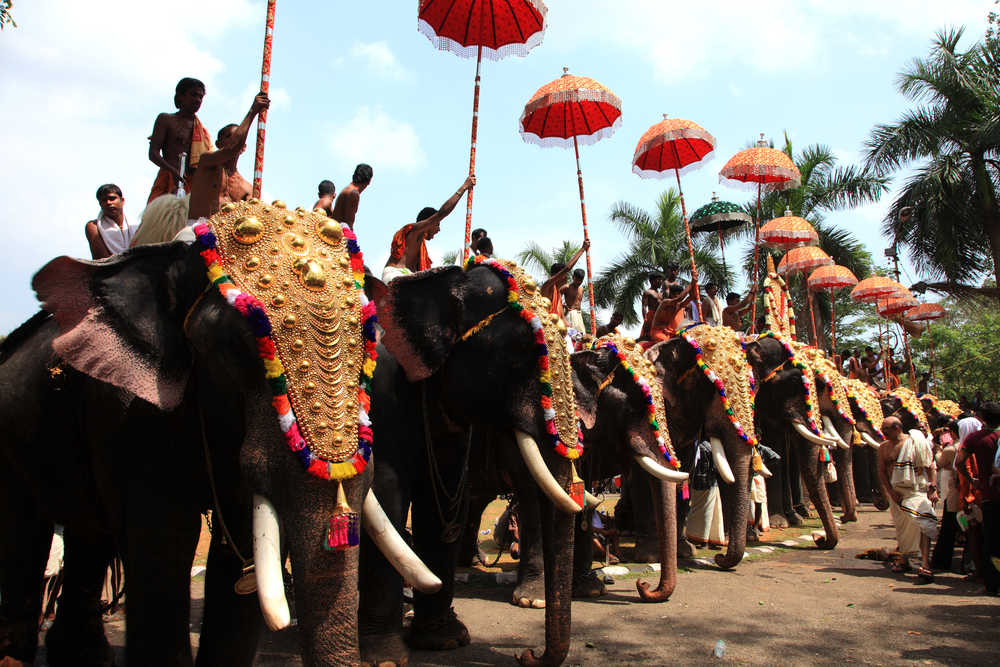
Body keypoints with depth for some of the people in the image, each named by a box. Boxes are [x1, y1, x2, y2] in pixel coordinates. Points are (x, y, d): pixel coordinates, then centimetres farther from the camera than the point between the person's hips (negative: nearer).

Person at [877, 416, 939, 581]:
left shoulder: (916, 441, -6)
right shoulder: (884, 447, 7)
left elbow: (930, 465, -5)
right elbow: (882, 471, 9)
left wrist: (933, 488, -12)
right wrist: (891, 492, -2)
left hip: (918, 490, -5)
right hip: (896, 492, 5)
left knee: (922, 522, -18)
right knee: (901, 527, 10)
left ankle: (925, 564, -23)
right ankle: (905, 561, 23)